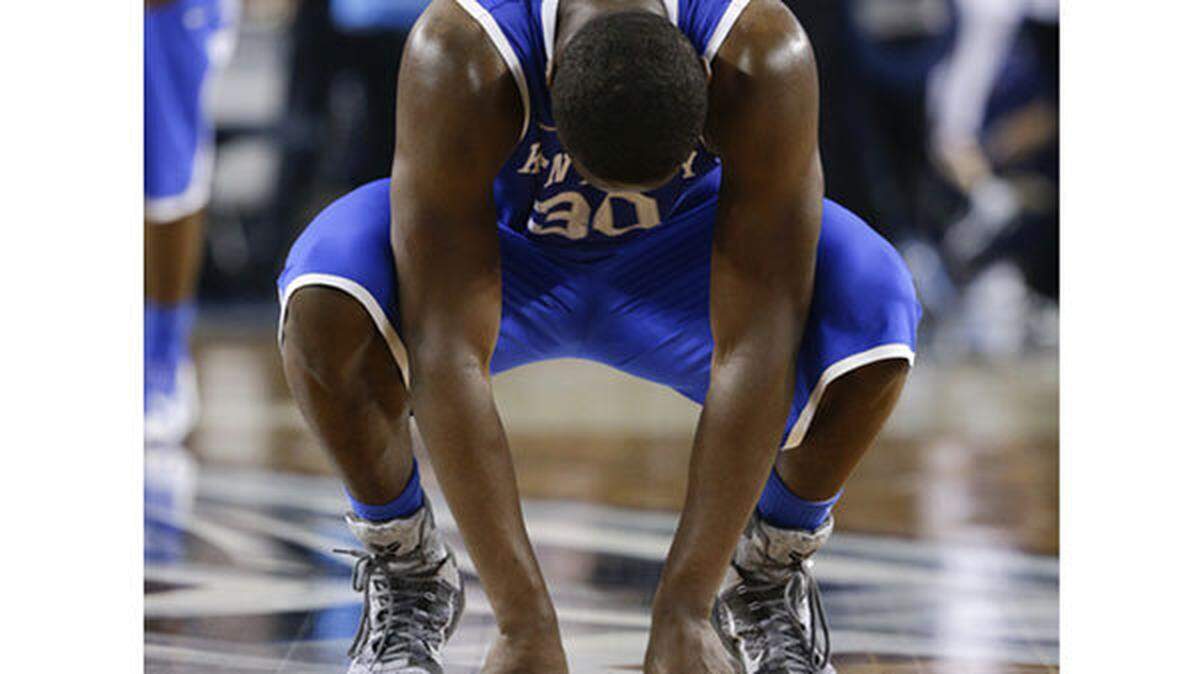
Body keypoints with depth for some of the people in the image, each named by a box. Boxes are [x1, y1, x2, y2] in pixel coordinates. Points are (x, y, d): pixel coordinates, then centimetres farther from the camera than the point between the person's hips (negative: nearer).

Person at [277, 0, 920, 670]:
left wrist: (683, 613, -38)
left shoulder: (763, 59, -35)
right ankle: (406, 571, -5)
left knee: (873, 311, -32)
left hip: (678, 254, 1)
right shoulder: (458, 57, -38)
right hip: (505, 244, 0)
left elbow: (758, 345, -35)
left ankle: (771, 573, -3)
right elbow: (445, 347, -40)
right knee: (325, 305, -34)